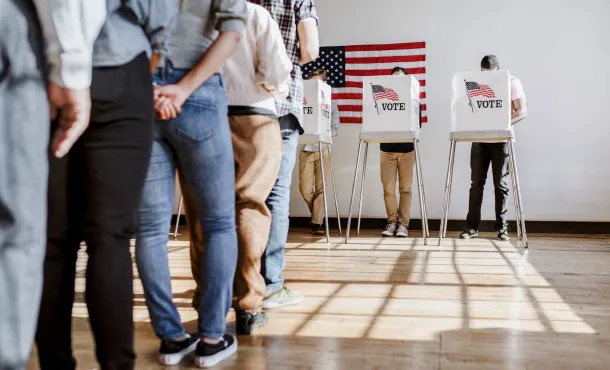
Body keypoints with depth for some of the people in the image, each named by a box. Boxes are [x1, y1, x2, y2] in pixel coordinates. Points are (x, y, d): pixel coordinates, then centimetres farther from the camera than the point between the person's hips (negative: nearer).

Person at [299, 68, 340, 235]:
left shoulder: (331, 104, 7)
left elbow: (335, 129, 3)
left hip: (323, 149, 0)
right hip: (306, 149, 0)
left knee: (320, 188, -1)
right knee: (305, 189, 0)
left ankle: (317, 223, 5)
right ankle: (318, 214, 24)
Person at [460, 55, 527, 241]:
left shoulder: (512, 82, -2)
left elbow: (522, 111, -6)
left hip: (501, 139, -2)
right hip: (479, 138, 3)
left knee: (500, 184, 2)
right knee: (477, 182, 2)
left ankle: (501, 227, 9)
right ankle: (472, 227, 5)